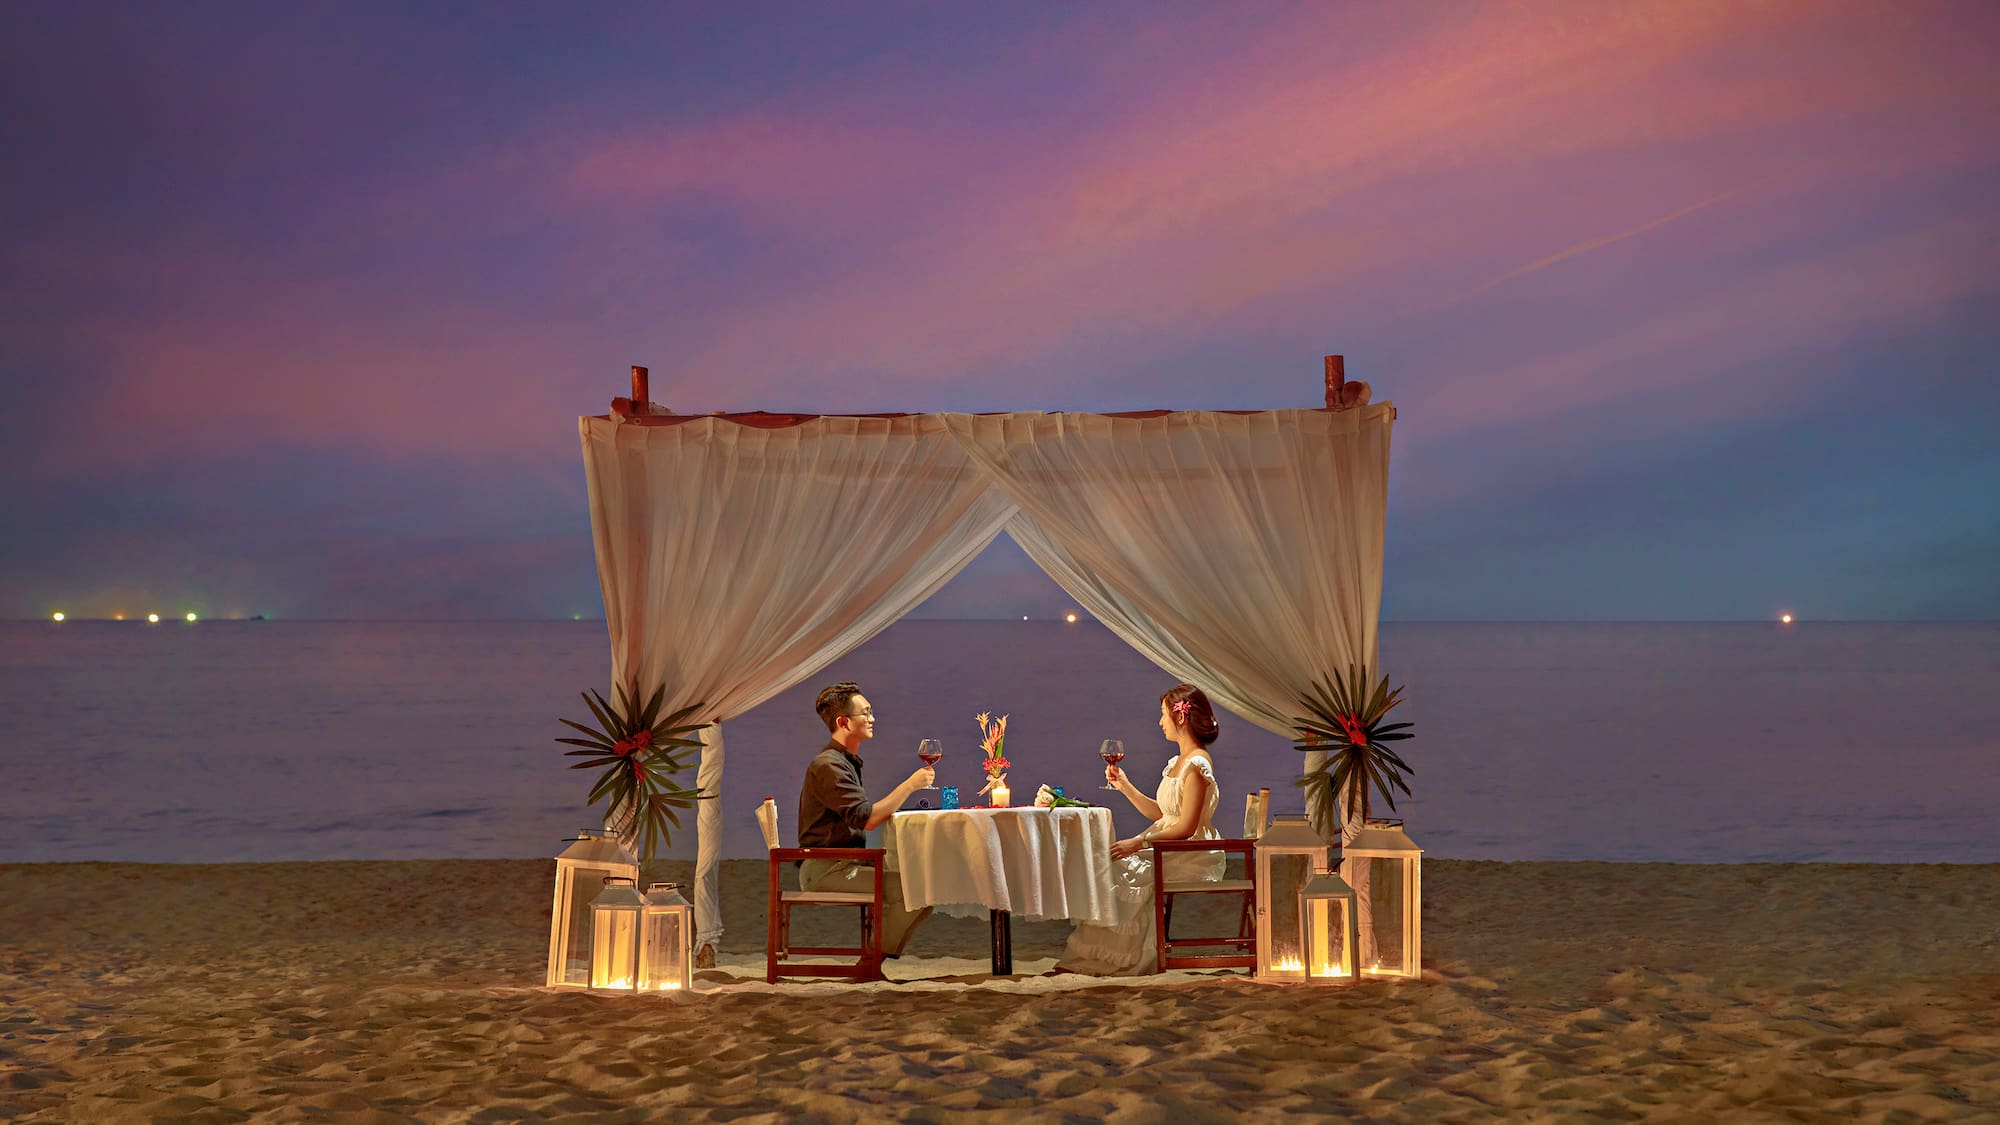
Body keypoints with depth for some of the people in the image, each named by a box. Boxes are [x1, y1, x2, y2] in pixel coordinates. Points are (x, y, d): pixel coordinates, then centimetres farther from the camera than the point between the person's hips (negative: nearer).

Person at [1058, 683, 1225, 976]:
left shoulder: (1196, 765, -16)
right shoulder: (1178, 762, 15)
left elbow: (1186, 827, -20)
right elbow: (1159, 813, 16)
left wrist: (1138, 843, -19)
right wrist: (1124, 785, 11)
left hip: (1190, 857, -9)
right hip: (1171, 851, 9)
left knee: (1120, 872, -15)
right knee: (1109, 867, -5)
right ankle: (1095, 958, -6)